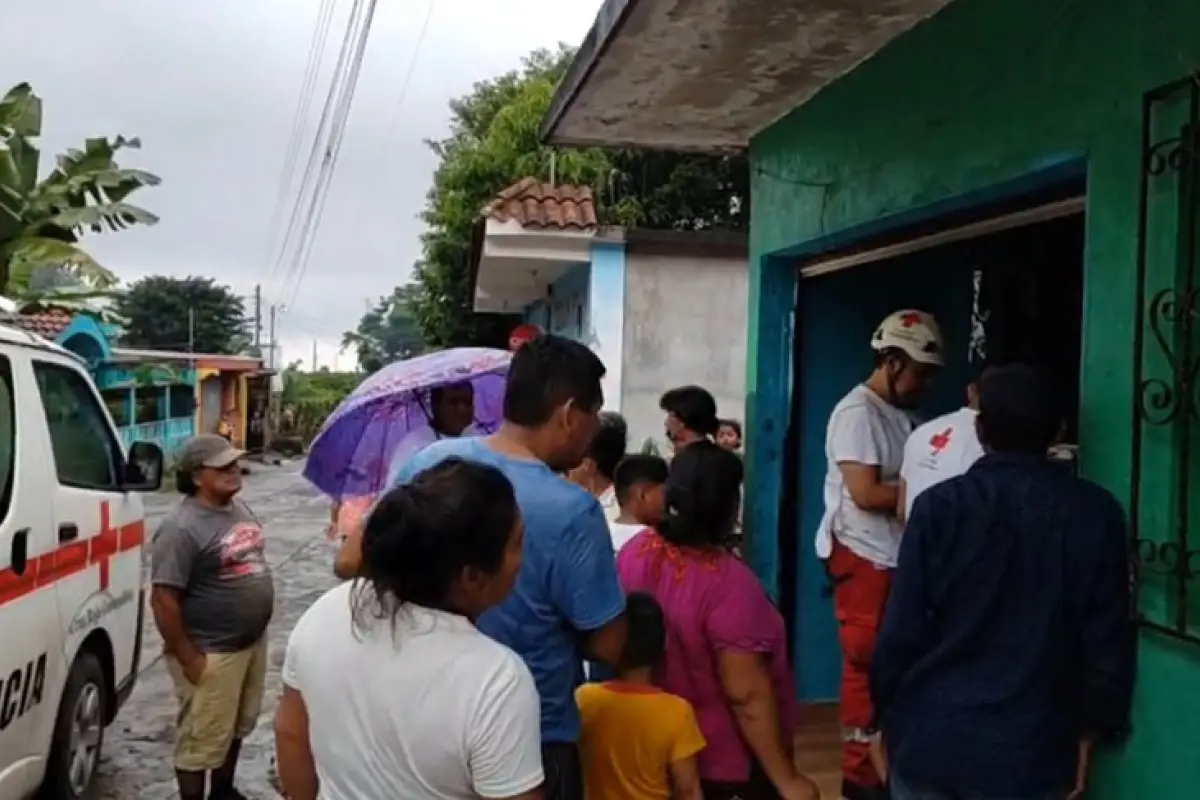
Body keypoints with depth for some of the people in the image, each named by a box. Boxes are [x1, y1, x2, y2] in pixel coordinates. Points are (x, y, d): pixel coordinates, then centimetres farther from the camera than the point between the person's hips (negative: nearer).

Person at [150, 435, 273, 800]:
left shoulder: (240, 507, 5)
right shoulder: (182, 527, -23)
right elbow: (163, 600, -23)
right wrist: (188, 659, -20)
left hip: (253, 642, 9)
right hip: (212, 654, -9)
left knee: (237, 727, 24)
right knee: (201, 740, 6)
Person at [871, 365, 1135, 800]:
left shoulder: (939, 505, -10)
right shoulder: (1095, 513, -6)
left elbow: (901, 630, -8)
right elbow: (1109, 640, -2)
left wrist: (887, 710, 7)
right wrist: (1090, 730, 11)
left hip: (930, 737, 0)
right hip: (1033, 747, 1)